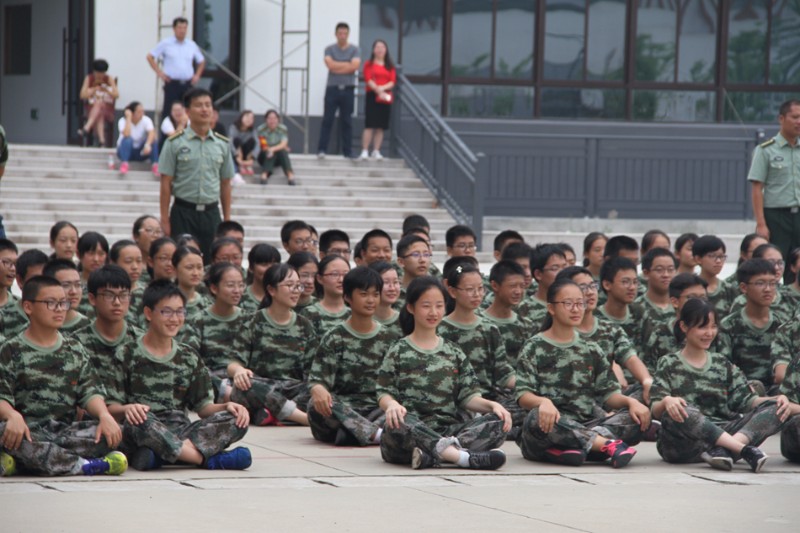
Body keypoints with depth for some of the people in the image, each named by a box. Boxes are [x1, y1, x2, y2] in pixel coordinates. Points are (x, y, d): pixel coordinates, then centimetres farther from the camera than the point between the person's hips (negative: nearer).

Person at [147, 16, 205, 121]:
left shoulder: (192, 45, 10)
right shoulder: (166, 44, 1)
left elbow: (201, 61, 24)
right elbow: (150, 57, 5)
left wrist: (197, 75, 10)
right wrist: (159, 72, -2)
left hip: (187, 84, 3)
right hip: (172, 83, -3)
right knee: (169, 110, -5)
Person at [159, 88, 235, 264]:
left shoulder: (222, 144, 8)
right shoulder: (175, 143, -2)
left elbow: (225, 184, 12)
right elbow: (166, 183, -2)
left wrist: (227, 219, 9)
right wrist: (165, 220, -6)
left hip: (211, 212, 3)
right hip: (184, 212, -3)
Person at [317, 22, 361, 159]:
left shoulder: (354, 50, 6)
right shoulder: (329, 49, 5)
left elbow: (355, 66, -9)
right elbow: (330, 64, -11)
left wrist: (337, 66, -7)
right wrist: (347, 64, -5)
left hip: (348, 89, 1)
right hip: (332, 88, -1)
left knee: (346, 121, 4)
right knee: (327, 120, -4)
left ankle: (347, 152, 7)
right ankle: (321, 150, -5)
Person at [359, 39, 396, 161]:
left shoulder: (390, 66, 11)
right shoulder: (369, 63, 3)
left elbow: (393, 82, 3)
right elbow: (368, 79, -7)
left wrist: (383, 88, -14)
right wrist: (378, 91, -17)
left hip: (386, 97, 3)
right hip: (372, 96, -3)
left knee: (381, 126, 3)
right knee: (369, 125, -9)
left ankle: (376, 151, 9)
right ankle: (364, 151, -8)